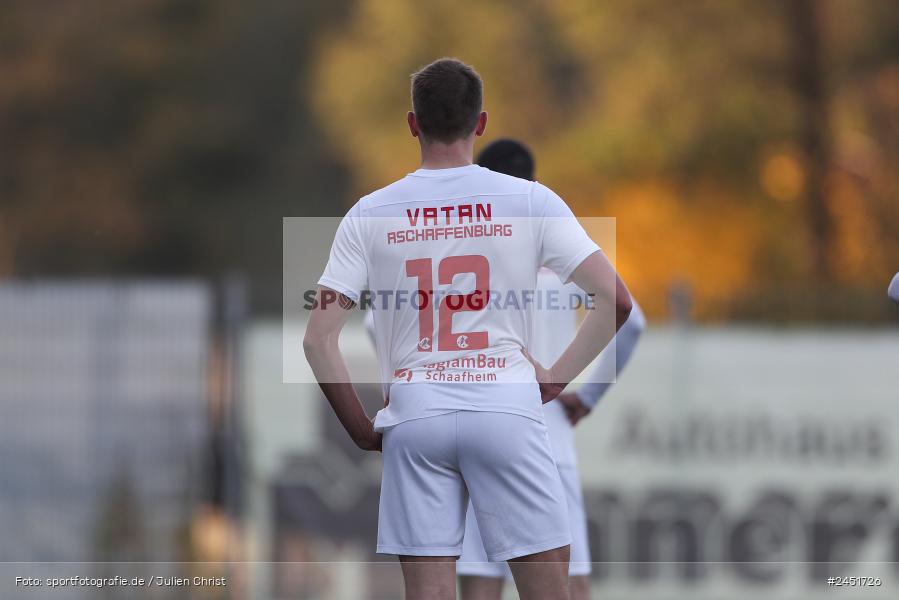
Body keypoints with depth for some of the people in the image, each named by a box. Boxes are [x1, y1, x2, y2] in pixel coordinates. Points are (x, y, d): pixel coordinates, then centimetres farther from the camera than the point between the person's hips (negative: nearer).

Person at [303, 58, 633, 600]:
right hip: (507, 409, -1)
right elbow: (615, 300, -3)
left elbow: (318, 340, 0)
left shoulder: (371, 214, 4)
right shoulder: (530, 201, 1)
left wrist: (362, 429, 9)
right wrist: (554, 380, 5)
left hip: (414, 414, 1)